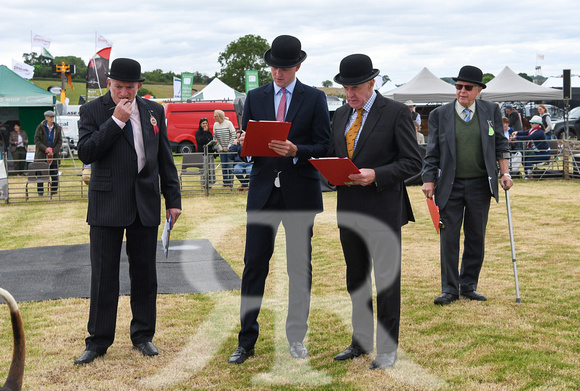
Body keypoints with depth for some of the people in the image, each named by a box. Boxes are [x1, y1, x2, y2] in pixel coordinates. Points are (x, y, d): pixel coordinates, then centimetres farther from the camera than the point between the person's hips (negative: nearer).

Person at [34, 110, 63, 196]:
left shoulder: (58, 128, 4)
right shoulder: (40, 127, -2)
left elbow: (60, 142, 4)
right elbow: (36, 140, -3)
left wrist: (53, 151, -9)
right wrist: (45, 149, -15)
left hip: (54, 155, 2)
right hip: (41, 155, -2)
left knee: (54, 175, 0)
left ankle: (54, 192, 12)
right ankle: (40, 192, 9)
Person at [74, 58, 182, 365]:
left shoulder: (153, 111, 10)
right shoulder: (92, 111, 0)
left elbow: (165, 158, 13)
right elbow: (86, 153, -13)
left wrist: (173, 199, 9)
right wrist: (116, 121, -16)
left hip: (146, 203, 3)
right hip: (107, 204, -3)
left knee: (144, 273, 8)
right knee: (104, 274, 1)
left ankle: (143, 336, 21)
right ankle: (98, 341, 11)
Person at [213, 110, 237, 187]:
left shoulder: (228, 123, -9)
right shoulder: (215, 125, 3)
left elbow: (233, 135, -7)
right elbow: (215, 137, 7)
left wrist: (229, 147, -10)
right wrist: (220, 147, 0)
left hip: (229, 148, -4)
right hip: (221, 149, 4)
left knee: (230, 166, -6)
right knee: (223, 166, 5)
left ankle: (230, 183, 2)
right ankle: (225, 182, 12)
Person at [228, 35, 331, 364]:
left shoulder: (315, 99, 3)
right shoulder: (256, 97, 10)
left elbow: (324, 147, -3)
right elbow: (246, 144, 11)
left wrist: (295, 151, -20)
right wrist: (245, 143, -12)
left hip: (301, 192, -1)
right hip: (263, 190, 2)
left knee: (300, 266, 6)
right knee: (254, 263, 0)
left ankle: (297, 337, 18)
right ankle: (247, 341, 8)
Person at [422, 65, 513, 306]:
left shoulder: (491, 111, 5)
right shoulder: (439, 114, 1)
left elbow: (500, 144, 11)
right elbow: (432, 152, 2)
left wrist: (504, 172, 3)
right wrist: (429, 180, -3)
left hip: (480, 185, 2)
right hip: (450, 186, -2)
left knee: (476, 238, 8)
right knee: (449, 238, -1)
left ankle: (469, 286, 19)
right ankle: (449, 289, 8)